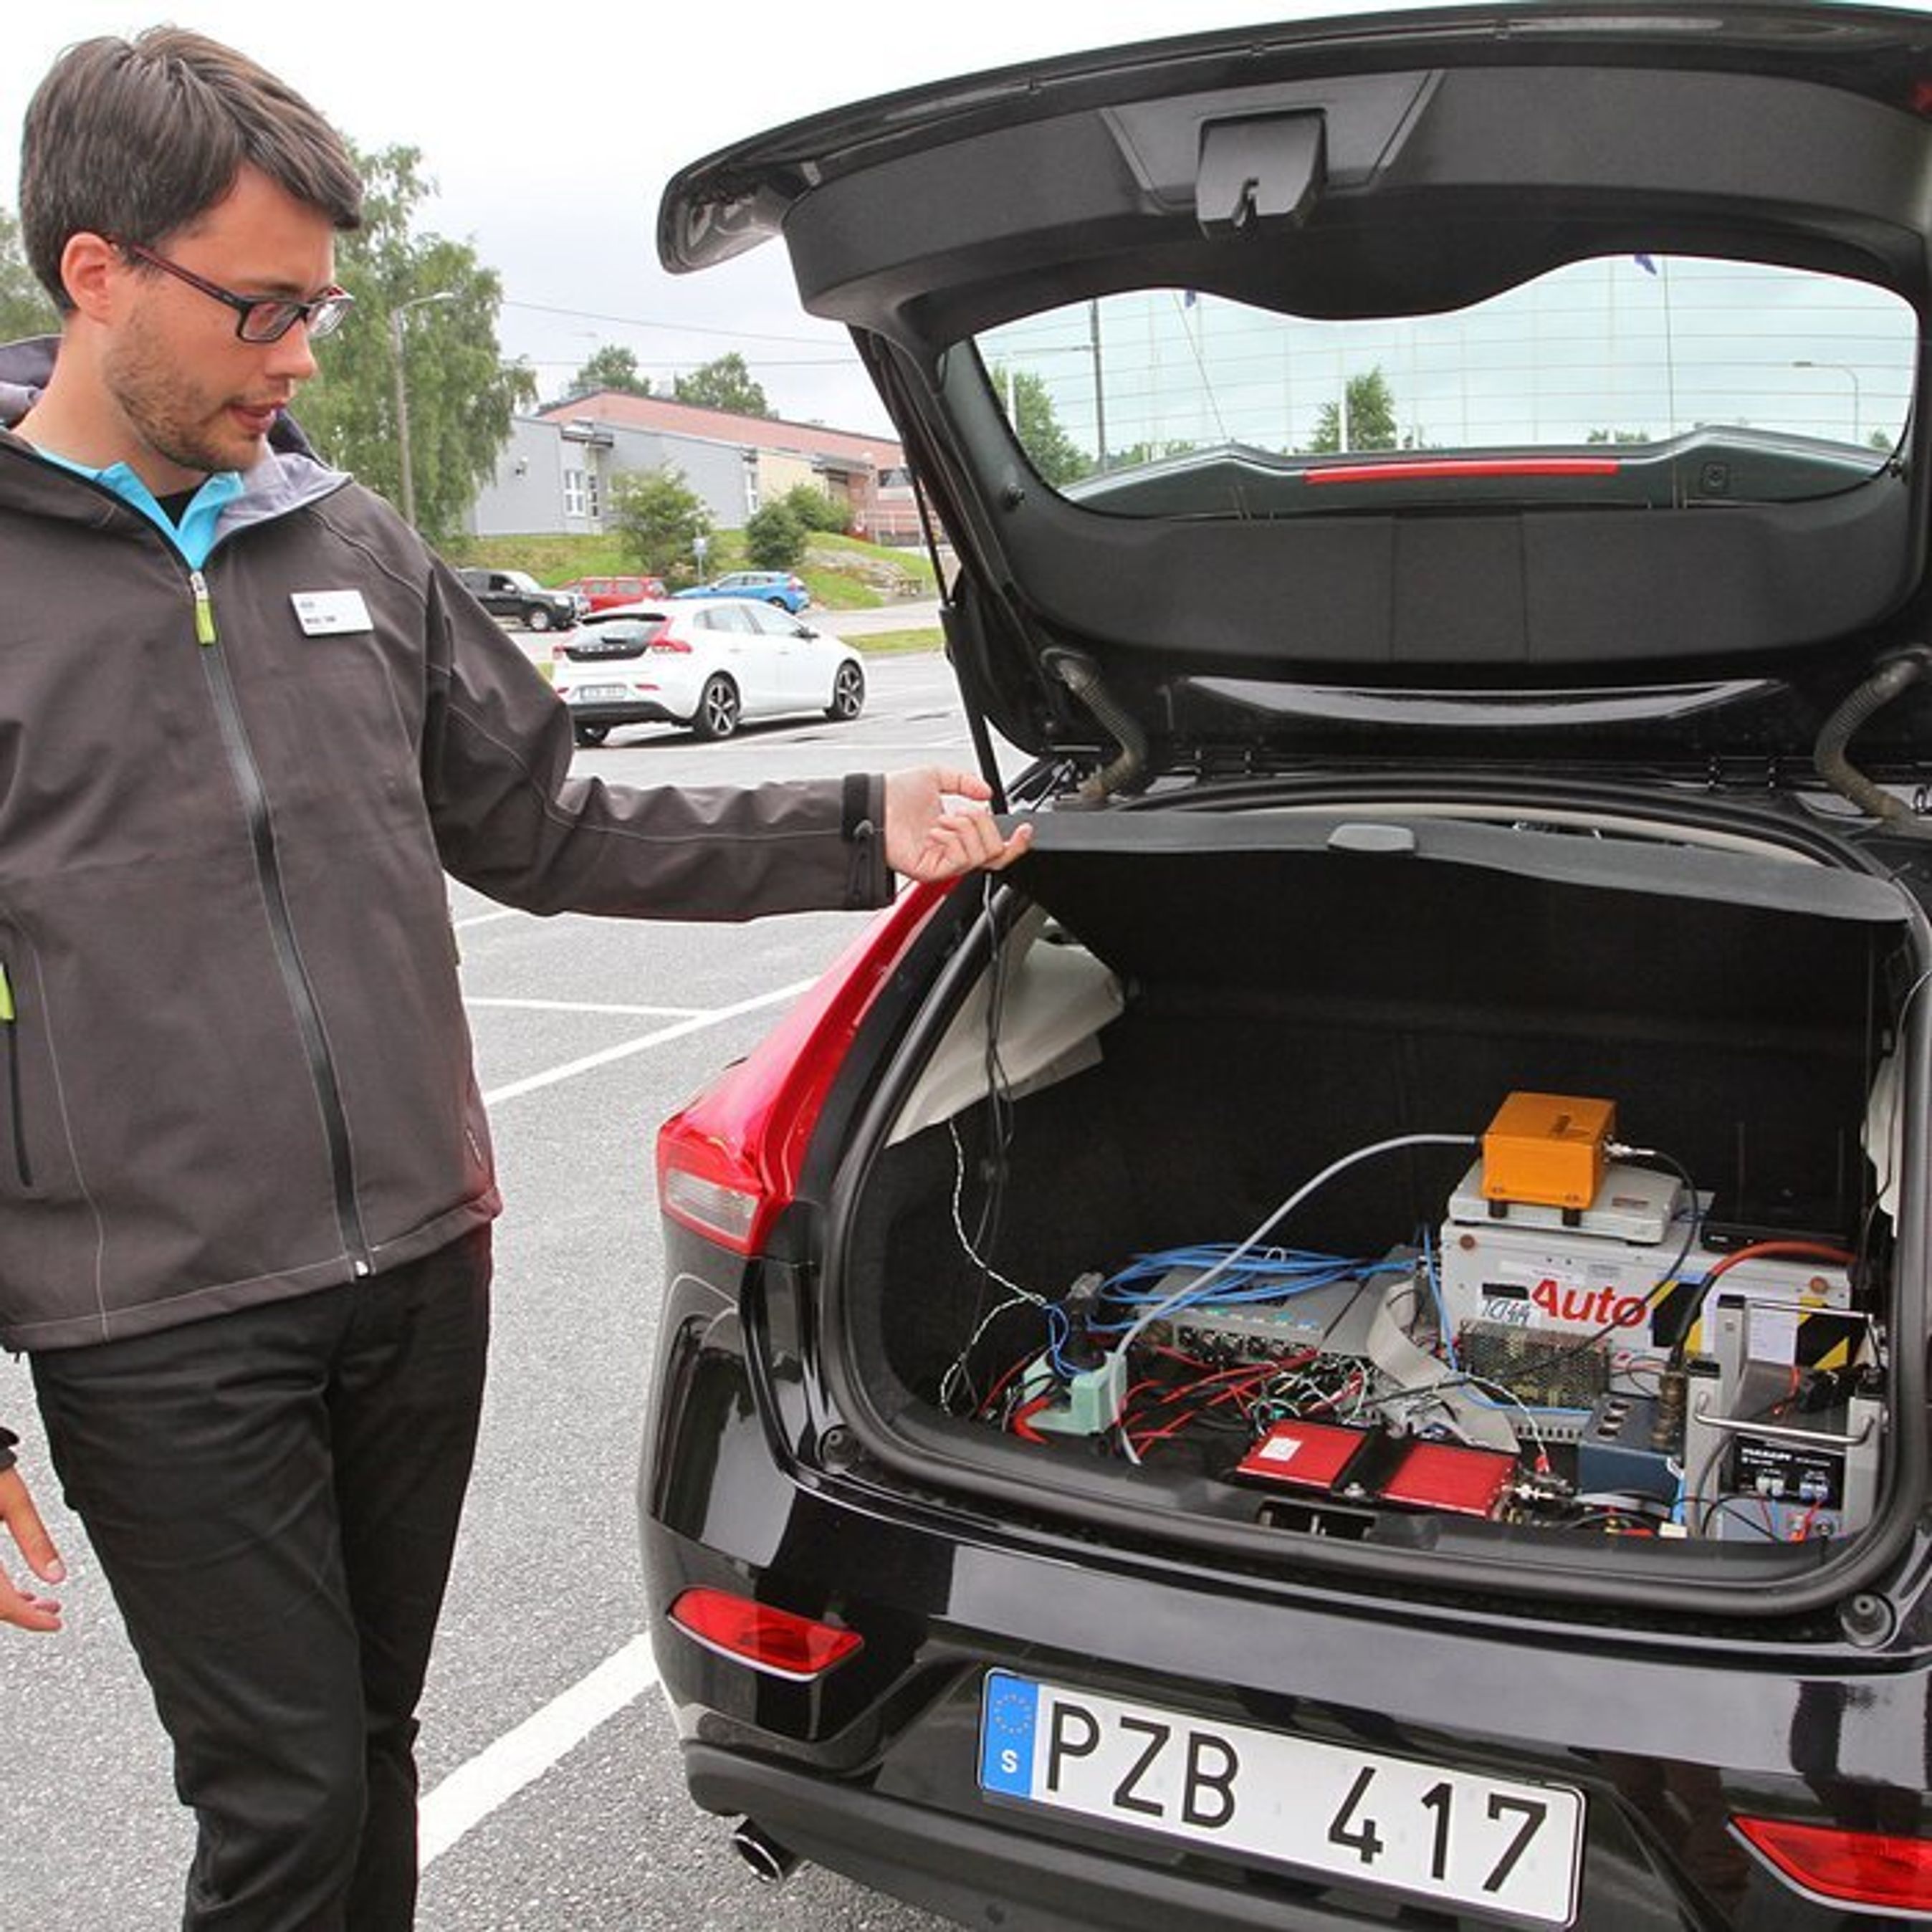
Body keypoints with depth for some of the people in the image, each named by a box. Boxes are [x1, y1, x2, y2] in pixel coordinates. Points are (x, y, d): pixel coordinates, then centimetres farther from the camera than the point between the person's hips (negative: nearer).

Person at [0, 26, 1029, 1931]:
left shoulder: (353, 544, 7)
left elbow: (547, 834, 12)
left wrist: (854, 830, 4)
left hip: (420, 1277, 5)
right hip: (158, 1338, -4)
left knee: (369, 1752, 19)